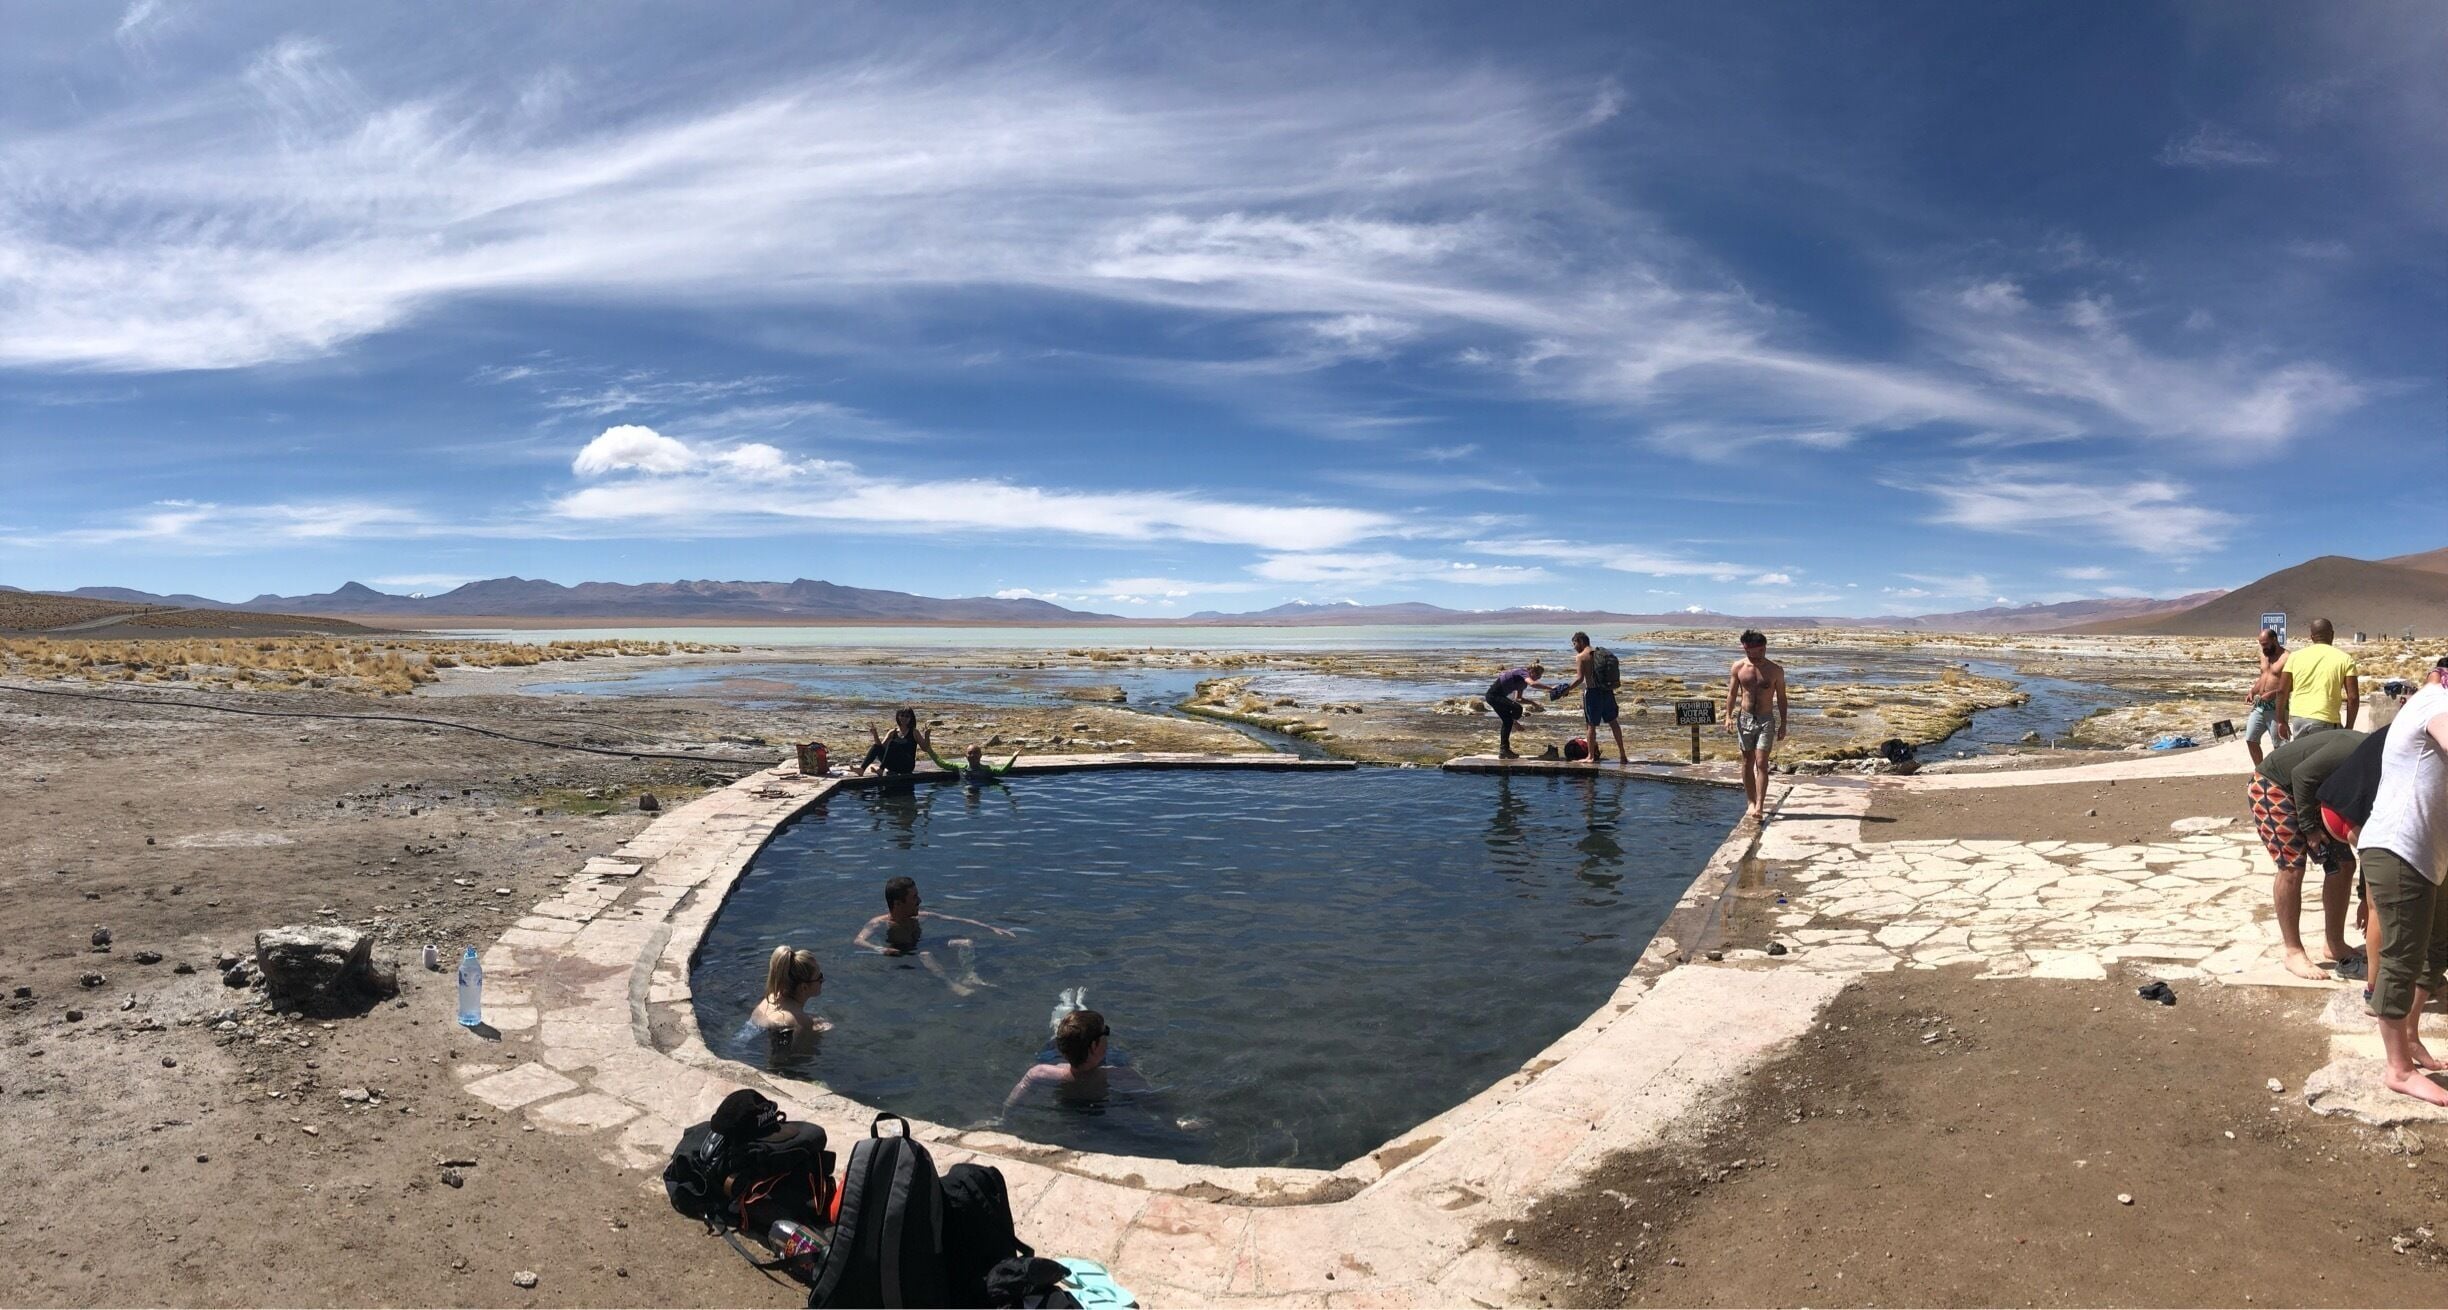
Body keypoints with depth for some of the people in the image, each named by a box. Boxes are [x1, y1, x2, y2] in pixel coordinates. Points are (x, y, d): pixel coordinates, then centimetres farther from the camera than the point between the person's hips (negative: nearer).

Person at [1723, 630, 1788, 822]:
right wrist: (1728, 716, -7)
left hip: (1766, 720, -2)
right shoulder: (1738, 667, 1)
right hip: (1744, 718, 2)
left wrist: (1783, 725, 2)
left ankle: (1759, 806, -16)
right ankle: (1752, 801, 20)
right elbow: (1732, 693, 5)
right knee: (1747, 762, 8)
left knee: (1761, 762, -11)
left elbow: (1781, 698, 3)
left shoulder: (1775, 670, -3)